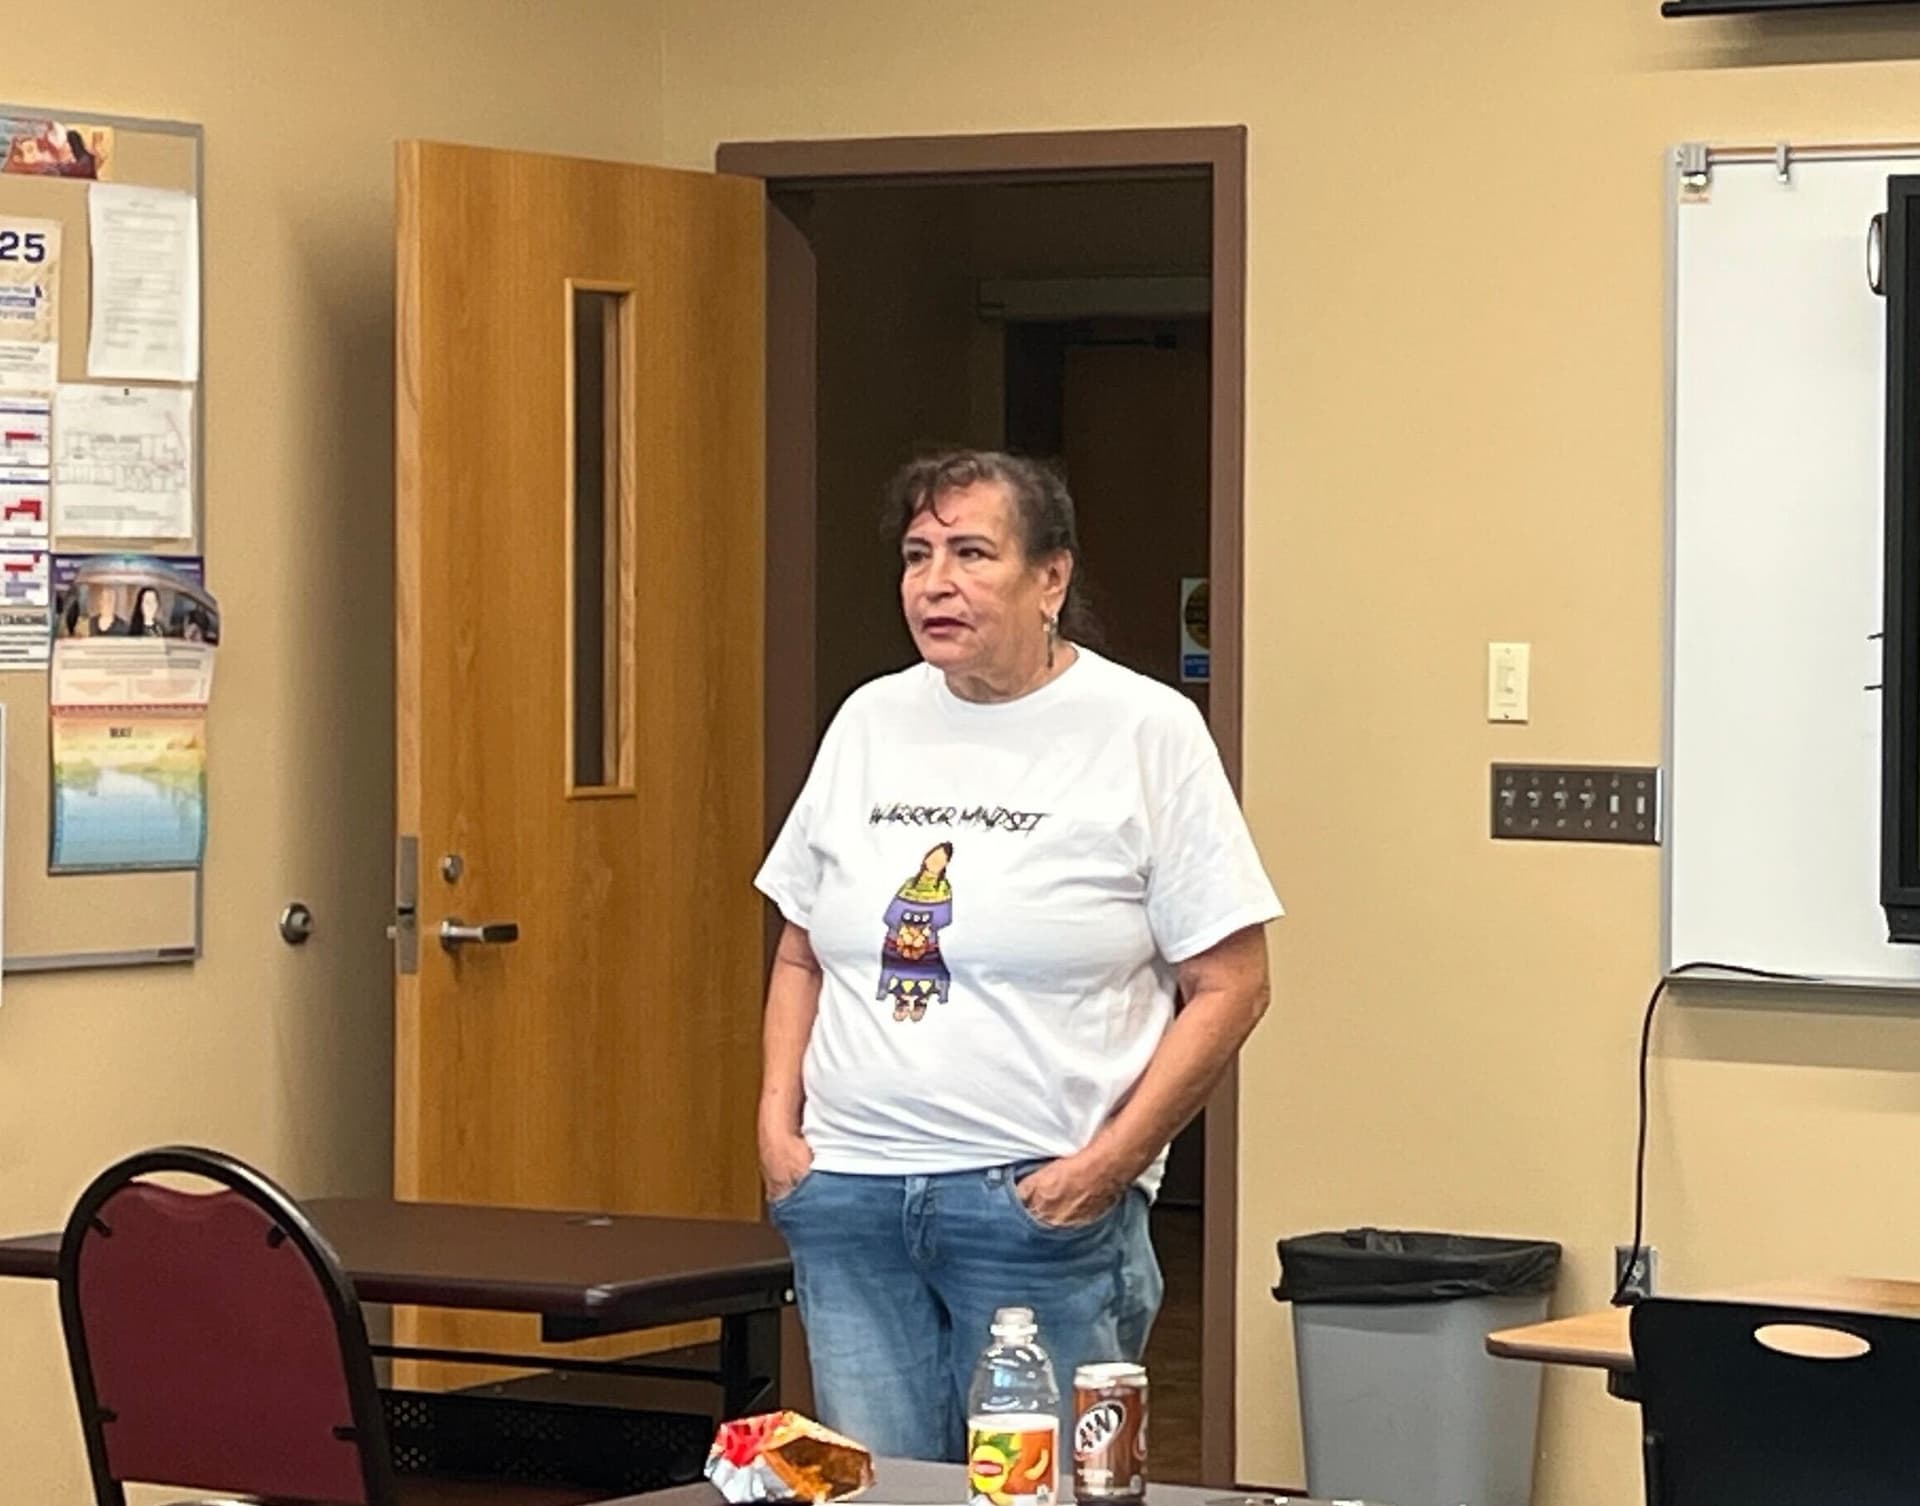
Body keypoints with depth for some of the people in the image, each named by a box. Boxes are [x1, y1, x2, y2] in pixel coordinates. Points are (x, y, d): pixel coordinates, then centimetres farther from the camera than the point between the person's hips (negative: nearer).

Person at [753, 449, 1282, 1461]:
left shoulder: (1146, 732, -3)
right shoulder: (870, 723, 12)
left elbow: (1228, 987, -5)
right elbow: (801, 954, 20)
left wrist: (1109, 1163, -13)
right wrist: (778, 1123, 5)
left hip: (1041, 1203, -4)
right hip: (849, 1200, 5)